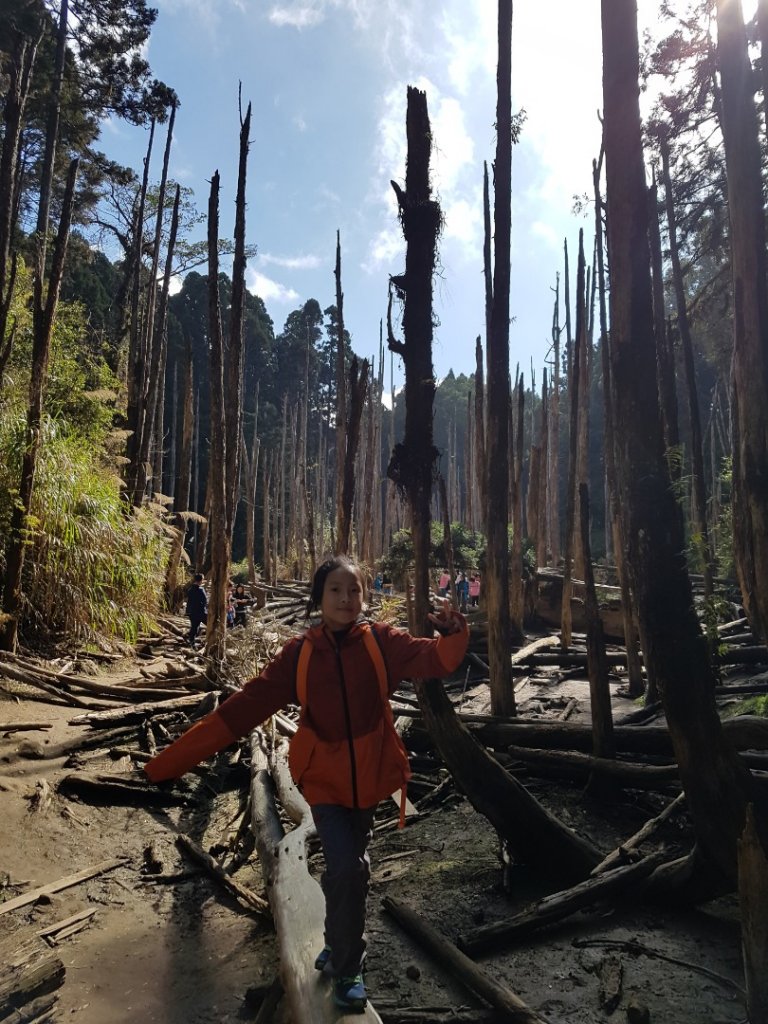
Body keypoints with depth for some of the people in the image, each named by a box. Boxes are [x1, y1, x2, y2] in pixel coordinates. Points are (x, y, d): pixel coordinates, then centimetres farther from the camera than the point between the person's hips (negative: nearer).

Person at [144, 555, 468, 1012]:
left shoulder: (381, 641, -11)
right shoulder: (300, 653, -11)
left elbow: (435, 657, -25)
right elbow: (245, 706, -14)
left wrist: (453, 633, -50)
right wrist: (173, 760, -19)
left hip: (369, 774, 1)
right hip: (325, 776, -1)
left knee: (349, 866, 18)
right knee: (347, 869, -10)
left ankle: (339, 944, 47)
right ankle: (348, 969, 18)